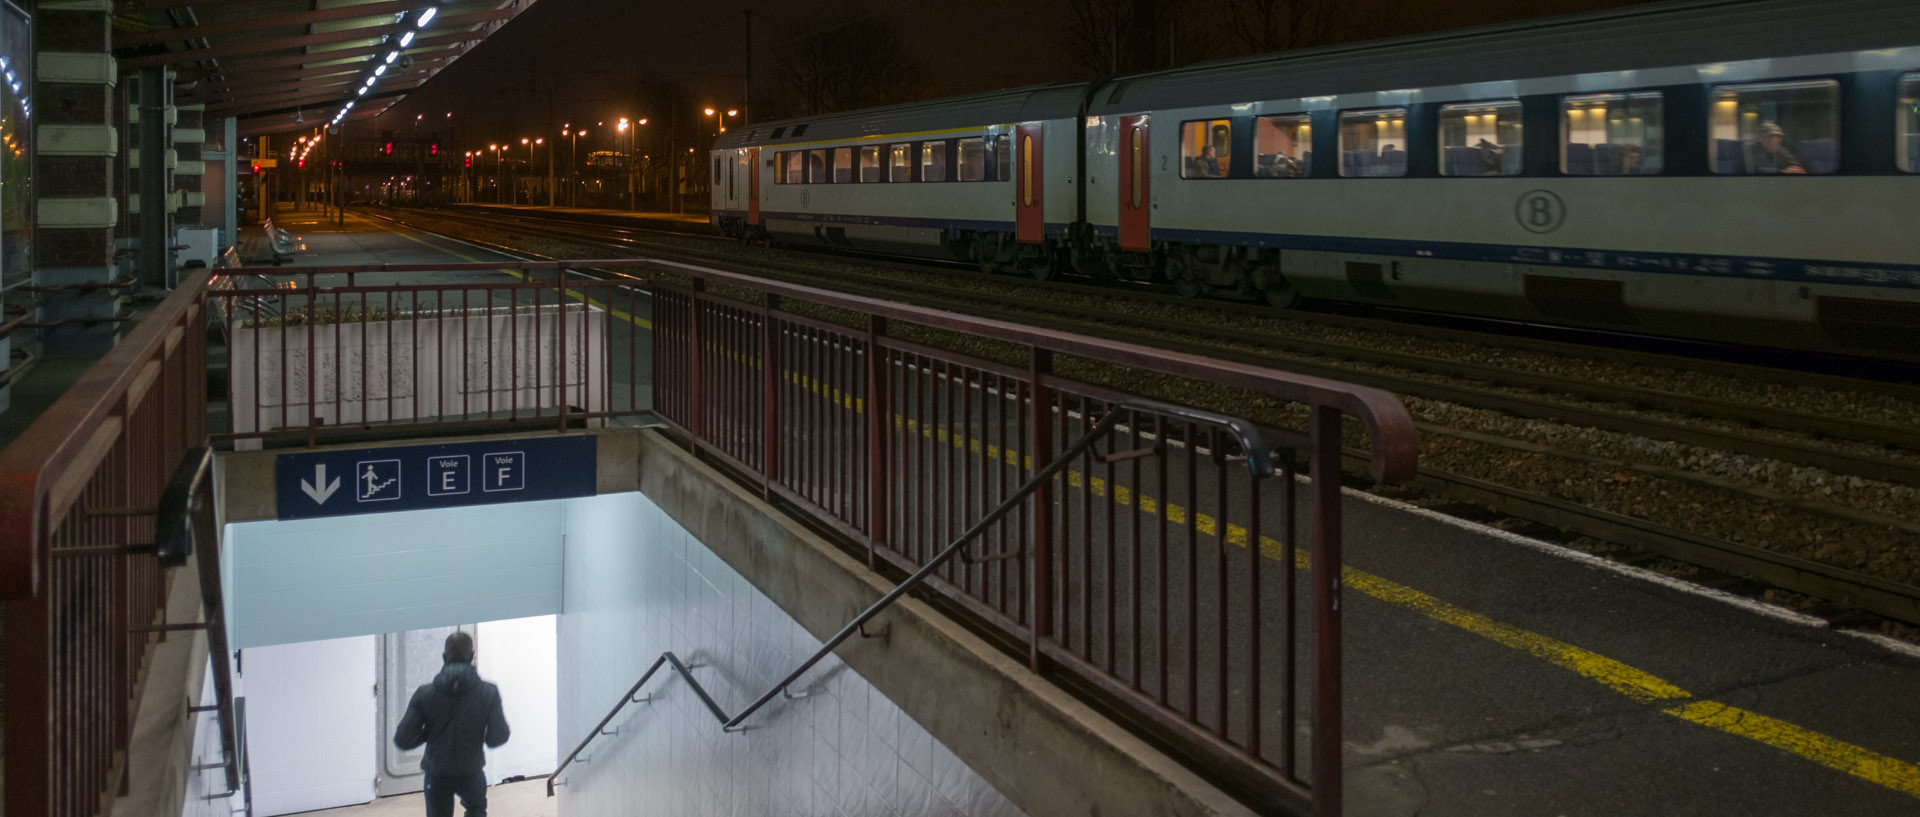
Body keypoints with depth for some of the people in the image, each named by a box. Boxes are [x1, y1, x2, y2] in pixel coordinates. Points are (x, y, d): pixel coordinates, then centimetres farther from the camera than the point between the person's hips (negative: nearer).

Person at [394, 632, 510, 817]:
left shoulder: (424, 694, -12)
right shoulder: (488, 693, -13)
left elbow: (403, 740, -15)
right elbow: (498, 738, -15)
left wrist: (429, 733, 4)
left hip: (436, 774, 0)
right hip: (471, 772, 0)